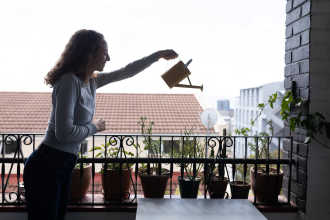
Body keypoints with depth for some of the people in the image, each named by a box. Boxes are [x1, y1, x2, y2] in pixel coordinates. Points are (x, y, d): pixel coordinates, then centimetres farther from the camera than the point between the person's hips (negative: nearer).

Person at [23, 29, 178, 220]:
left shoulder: (91, 81, 6)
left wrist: (159, 55, 24)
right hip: (47, 166, -9)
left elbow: (127, 72, 19)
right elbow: (64, 132, -27)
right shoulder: (70, 82, -20)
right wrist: (94, 127, -10)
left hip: (64, 166, 9)